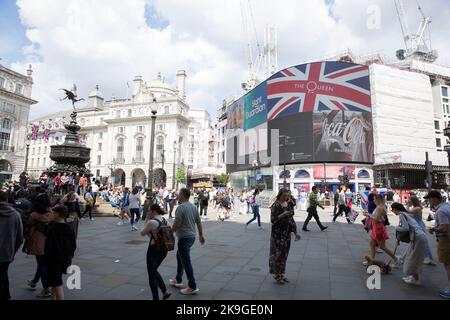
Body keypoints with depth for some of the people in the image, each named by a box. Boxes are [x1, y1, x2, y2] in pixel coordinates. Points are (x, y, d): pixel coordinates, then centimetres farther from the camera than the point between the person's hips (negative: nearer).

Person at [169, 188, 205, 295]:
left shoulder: (181, 208, -18)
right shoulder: (193, 207, 6)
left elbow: (176, 224, -19)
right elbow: (199, 222, 10)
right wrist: (201, 235, 18)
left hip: (184, 238, -9)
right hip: (192, 236, 9)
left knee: (186, 262, -1)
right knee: (179, 256, 24)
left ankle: (192, 287, 4)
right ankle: (178, 280, 35)